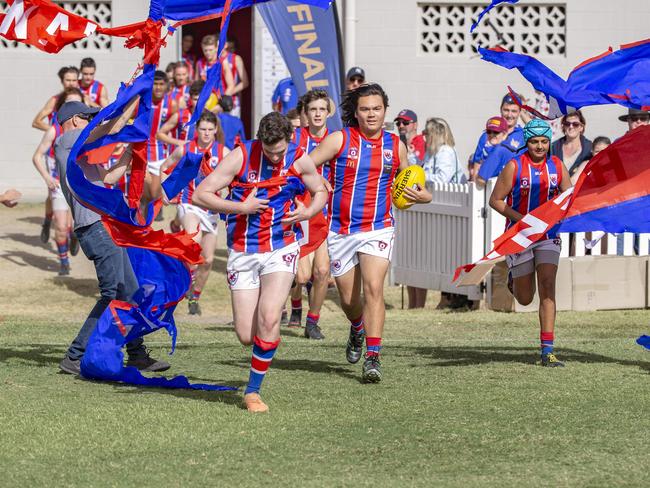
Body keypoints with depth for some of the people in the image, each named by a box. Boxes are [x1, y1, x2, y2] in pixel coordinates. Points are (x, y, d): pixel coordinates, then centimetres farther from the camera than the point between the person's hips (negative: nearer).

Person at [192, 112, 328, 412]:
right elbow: (200, 195, -8)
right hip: (242, 252, 0)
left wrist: (309, 211, -6)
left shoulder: (300, 161, -3)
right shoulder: (240, 156, -9)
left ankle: (253, 391, -4)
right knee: (246, 336, -3)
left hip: (281, 249, 0)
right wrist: (241, 208, -18)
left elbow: (320, 191, 16)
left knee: (269, 319, -20)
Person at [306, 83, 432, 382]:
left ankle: (372, 357, -20)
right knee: (349, 299, 10)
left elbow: (407, 183, 20)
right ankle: (357, 329, 46)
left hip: (378, 229, 0)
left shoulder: (395, 145, 5)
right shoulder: (339, 140, -4)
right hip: (340, 231, 0)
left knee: (373, 288, -20)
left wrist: (421, 196, 0)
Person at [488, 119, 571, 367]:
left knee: (547, 287, -15)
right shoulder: (514, 166, -10)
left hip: (548, 235, 1)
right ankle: (513, 279, 46)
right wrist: (520, 218, -19)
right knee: (525, 299, 7)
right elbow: (495, 200, -6)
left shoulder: (557, 166, -1)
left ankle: (547, 350, -16)